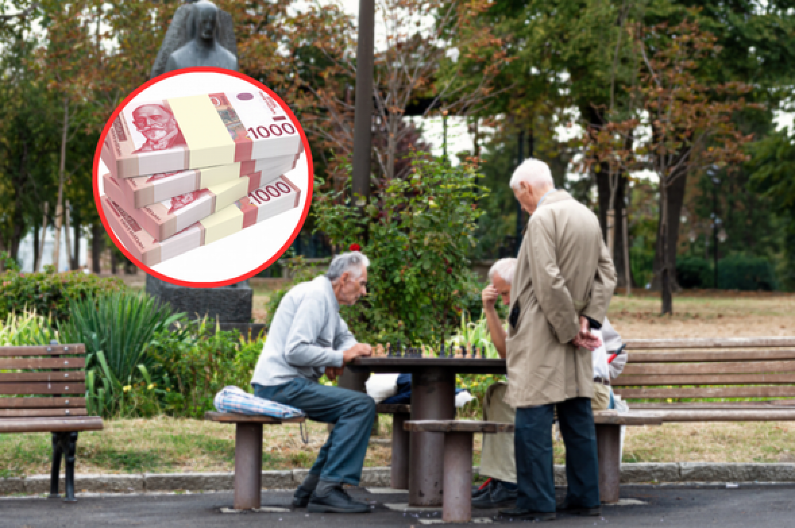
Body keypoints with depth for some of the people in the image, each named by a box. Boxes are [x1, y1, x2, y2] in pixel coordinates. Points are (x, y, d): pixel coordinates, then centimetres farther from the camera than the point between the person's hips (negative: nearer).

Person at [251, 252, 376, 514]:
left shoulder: (327, 299, 20)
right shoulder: (315, 296, -13)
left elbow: (345, 337, 33)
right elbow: (295, 351, -23)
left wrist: (343, 354, 9)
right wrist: (340, 357, -15)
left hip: (288, 385, 11)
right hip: (281, 385, -11)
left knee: (355, 409, 17)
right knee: (361, 406, -18)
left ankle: (311, 489, 12)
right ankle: (328, 489, -21)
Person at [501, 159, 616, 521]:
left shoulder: (543, 219, -13)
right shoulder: (587, 216, 12)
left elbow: (549, 283, -20)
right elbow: (606, 274, 12)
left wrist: (570, 330, -12)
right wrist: (588, 319, 4)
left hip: (542, 337, -8)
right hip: (573, 343, 8)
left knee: (533, 421, -5)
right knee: (578, 418, 11)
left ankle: (537, 502, -5)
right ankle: (585, 498, 15)